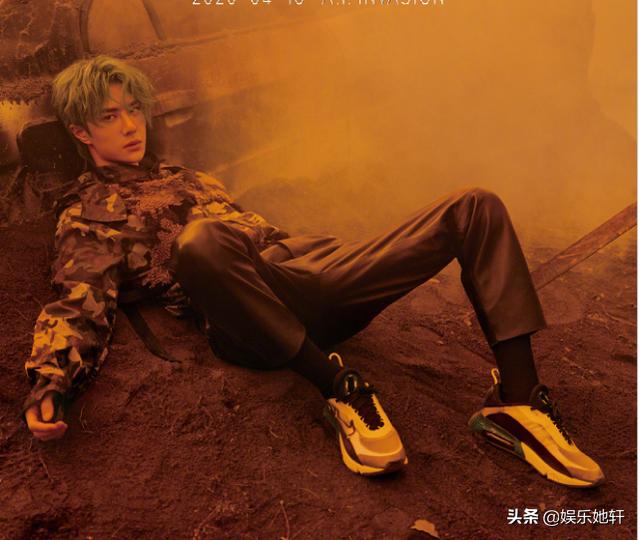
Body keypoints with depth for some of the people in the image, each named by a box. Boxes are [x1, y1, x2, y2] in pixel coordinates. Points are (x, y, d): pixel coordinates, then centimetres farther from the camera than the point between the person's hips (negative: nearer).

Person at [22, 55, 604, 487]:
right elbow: (78, 305, -1)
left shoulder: (187, 178, 33)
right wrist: (48, 384, -21)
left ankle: (517, 398, -17)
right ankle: (341, 388, -26)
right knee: (200, 239, -41)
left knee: (476, 205, -4)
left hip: (312, 271, 7)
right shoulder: (87, 211, 14)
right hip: (255, 318, -6)